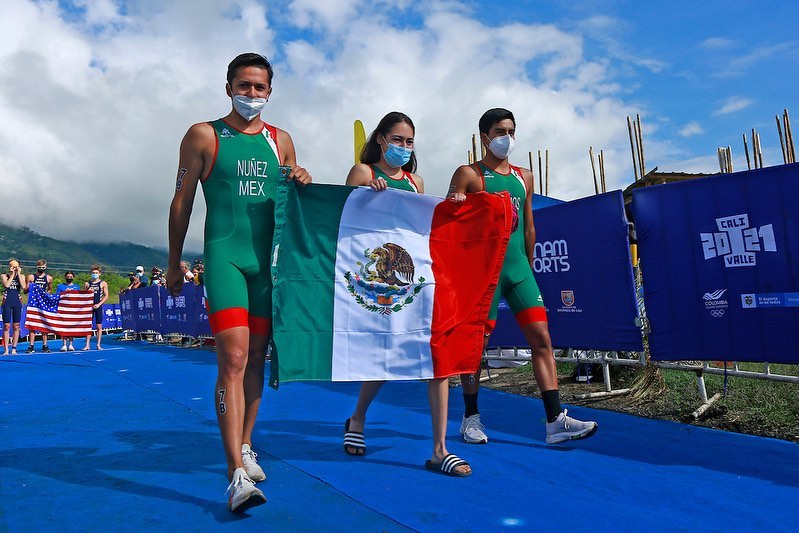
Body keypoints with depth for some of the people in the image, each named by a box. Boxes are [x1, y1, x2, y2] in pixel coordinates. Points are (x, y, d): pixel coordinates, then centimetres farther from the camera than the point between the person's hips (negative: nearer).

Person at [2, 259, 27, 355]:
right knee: (6, 326, -2)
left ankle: (14, 349, 8)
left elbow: (24, 287, -11)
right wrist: (12, 274, -9)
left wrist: (18, 274, -9)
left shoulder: (21, 276, 7)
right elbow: (6, 285, -16)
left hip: (17, 303, 1)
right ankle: (6, 349, 2)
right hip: (7, 302, -1)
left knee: (16, 326, 2)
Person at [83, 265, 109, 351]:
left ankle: (98, 345, 5)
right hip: (89, 306, 2)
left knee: (99, 326, 0)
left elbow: (106, 296, -1)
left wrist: (99, 304, -10)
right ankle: (87, 345, 2)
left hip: (98, 306, -2)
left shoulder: (103, 284, 3)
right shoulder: (87, 284, 10)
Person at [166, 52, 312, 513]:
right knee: (233, 357, -15)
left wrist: (303, 182, -2)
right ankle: (237, 474, -12)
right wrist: (174, 263, 6)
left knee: (256, 359, 10)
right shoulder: (204, 136, 5)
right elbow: (182, 202, 6)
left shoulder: (281, 141, 14)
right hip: (225, 256, -4)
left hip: (269, 258, 4)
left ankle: (245, 446, 27)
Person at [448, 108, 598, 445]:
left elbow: (528, 227, 19)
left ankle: (556, 421, 1)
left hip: (518, 267, 5)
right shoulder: (468, 174, 1)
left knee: (541, 337, -3)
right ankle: (471, 418, 19)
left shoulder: (524, 177, 17)